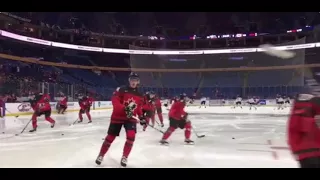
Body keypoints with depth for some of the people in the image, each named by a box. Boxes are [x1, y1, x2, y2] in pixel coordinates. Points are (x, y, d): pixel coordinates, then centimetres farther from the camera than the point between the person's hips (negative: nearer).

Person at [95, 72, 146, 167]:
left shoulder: (139, 95, 6)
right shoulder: (121, 90, -10)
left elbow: (139, 108, 17)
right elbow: (114, 101, -20)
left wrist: (142, 118, 6)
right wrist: (124, 109, -33)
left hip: (131, 118, 3)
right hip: (117, 116, -3)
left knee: (131, 136, -16)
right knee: (110, 137, 3)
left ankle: (124, 157, 4)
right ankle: (101, 155, 25)